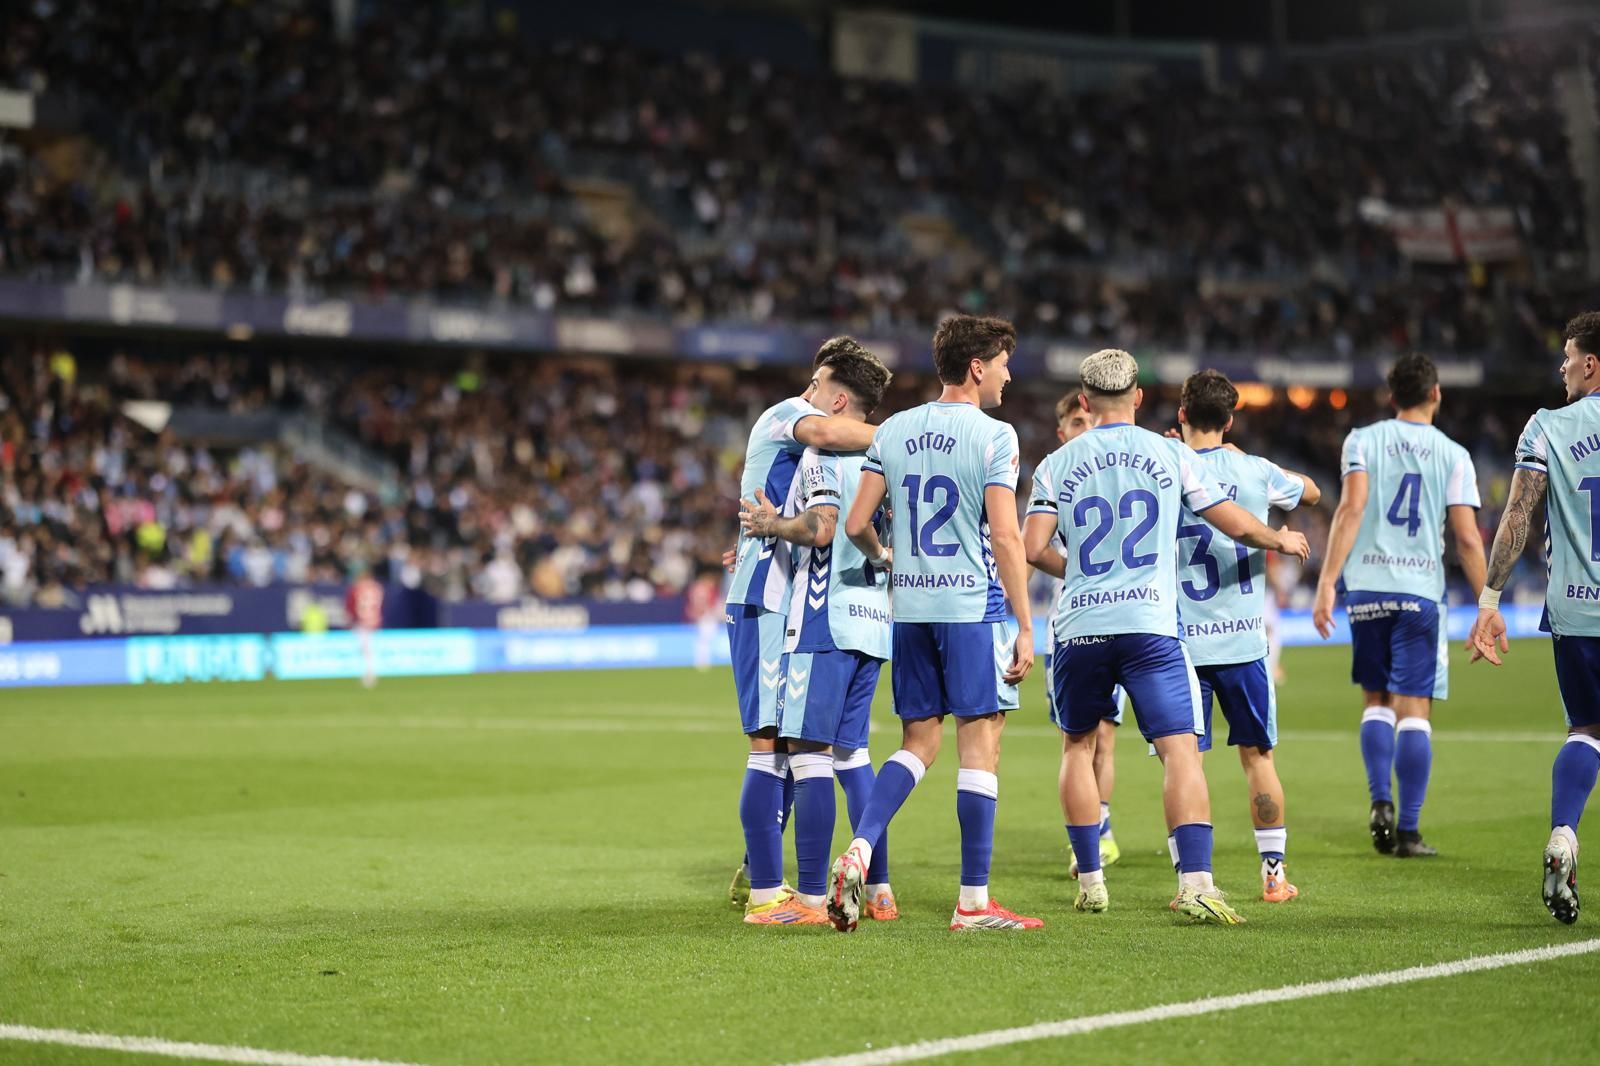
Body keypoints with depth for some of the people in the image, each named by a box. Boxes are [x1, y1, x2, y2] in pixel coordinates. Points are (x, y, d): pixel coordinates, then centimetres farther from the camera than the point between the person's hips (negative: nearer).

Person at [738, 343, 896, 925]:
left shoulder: (823, 451, -8)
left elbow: (820, 528, -22)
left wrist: (772, 524, -3)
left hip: (825, 617, -9)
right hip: (872, 620, 9)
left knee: (808, 752, -7)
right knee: (851, 752, 14)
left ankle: (811, 899, -9)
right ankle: (879, 890, 13)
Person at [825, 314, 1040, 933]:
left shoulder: (893, 432, 8)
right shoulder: (994, 436, -7)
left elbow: (856, 525, 6)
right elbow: (1006, 538, -12)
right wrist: (1025, 627, -8)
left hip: (909, 606, 5)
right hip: (974, 605, -5)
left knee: (918, 743, 15)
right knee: (979, 747, 0)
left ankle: (858, 851, -5)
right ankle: (973, 903, 2)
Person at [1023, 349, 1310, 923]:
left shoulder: (1057, 464, 6)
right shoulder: (1172, 455, 5)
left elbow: (1034, 548, -1)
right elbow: (1238, 526, 8)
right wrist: (1283, 540, 28)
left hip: (1080, 626, 2)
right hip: (1150, 624, -2)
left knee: (1079, 746, 19)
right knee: (1180, 749, -4)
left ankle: (1090, 880, 20)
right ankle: (1196, 883, -17)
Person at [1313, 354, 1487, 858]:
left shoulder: (1363, 441, 5)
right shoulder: (1453, 455, 4)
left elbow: (1351, 509, -7)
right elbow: (1467, 538, -1)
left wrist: (1327, 581, -10)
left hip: (1366, 587, 1)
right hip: (1420, 590, -1)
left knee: (1377, 701, 15)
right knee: (1414, 709, 0)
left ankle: (1380, 802, -2)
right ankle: (1408, 830, -1)